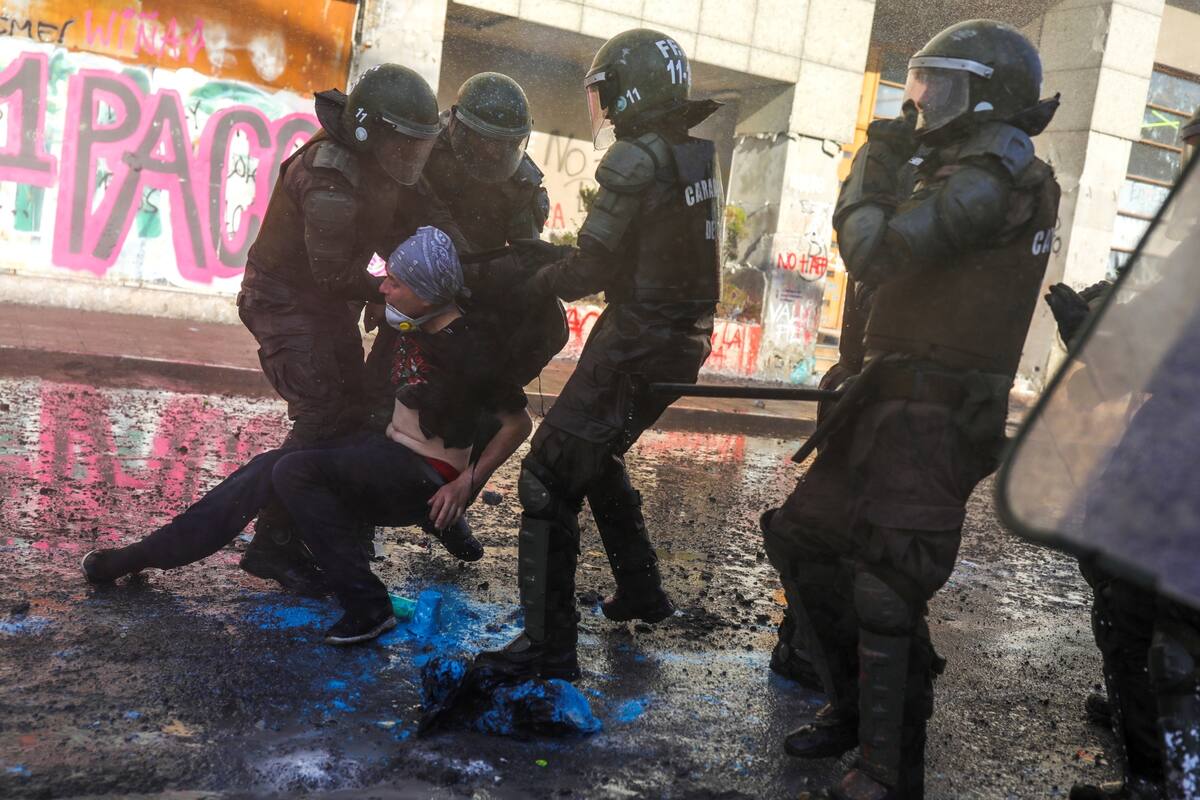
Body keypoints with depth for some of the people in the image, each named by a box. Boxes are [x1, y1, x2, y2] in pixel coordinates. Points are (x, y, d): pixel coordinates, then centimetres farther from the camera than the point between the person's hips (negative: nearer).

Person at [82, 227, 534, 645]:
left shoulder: (469, 346, -21)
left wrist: (468, 482, -19)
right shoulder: (412, 325, 2)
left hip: (426, 479, -8)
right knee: (265, 469, -3)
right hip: (388, 449, 8)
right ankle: (147, 554, 9)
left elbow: (518, 422, -15)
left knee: (294, 471, -24)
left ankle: (368, 608, -16)